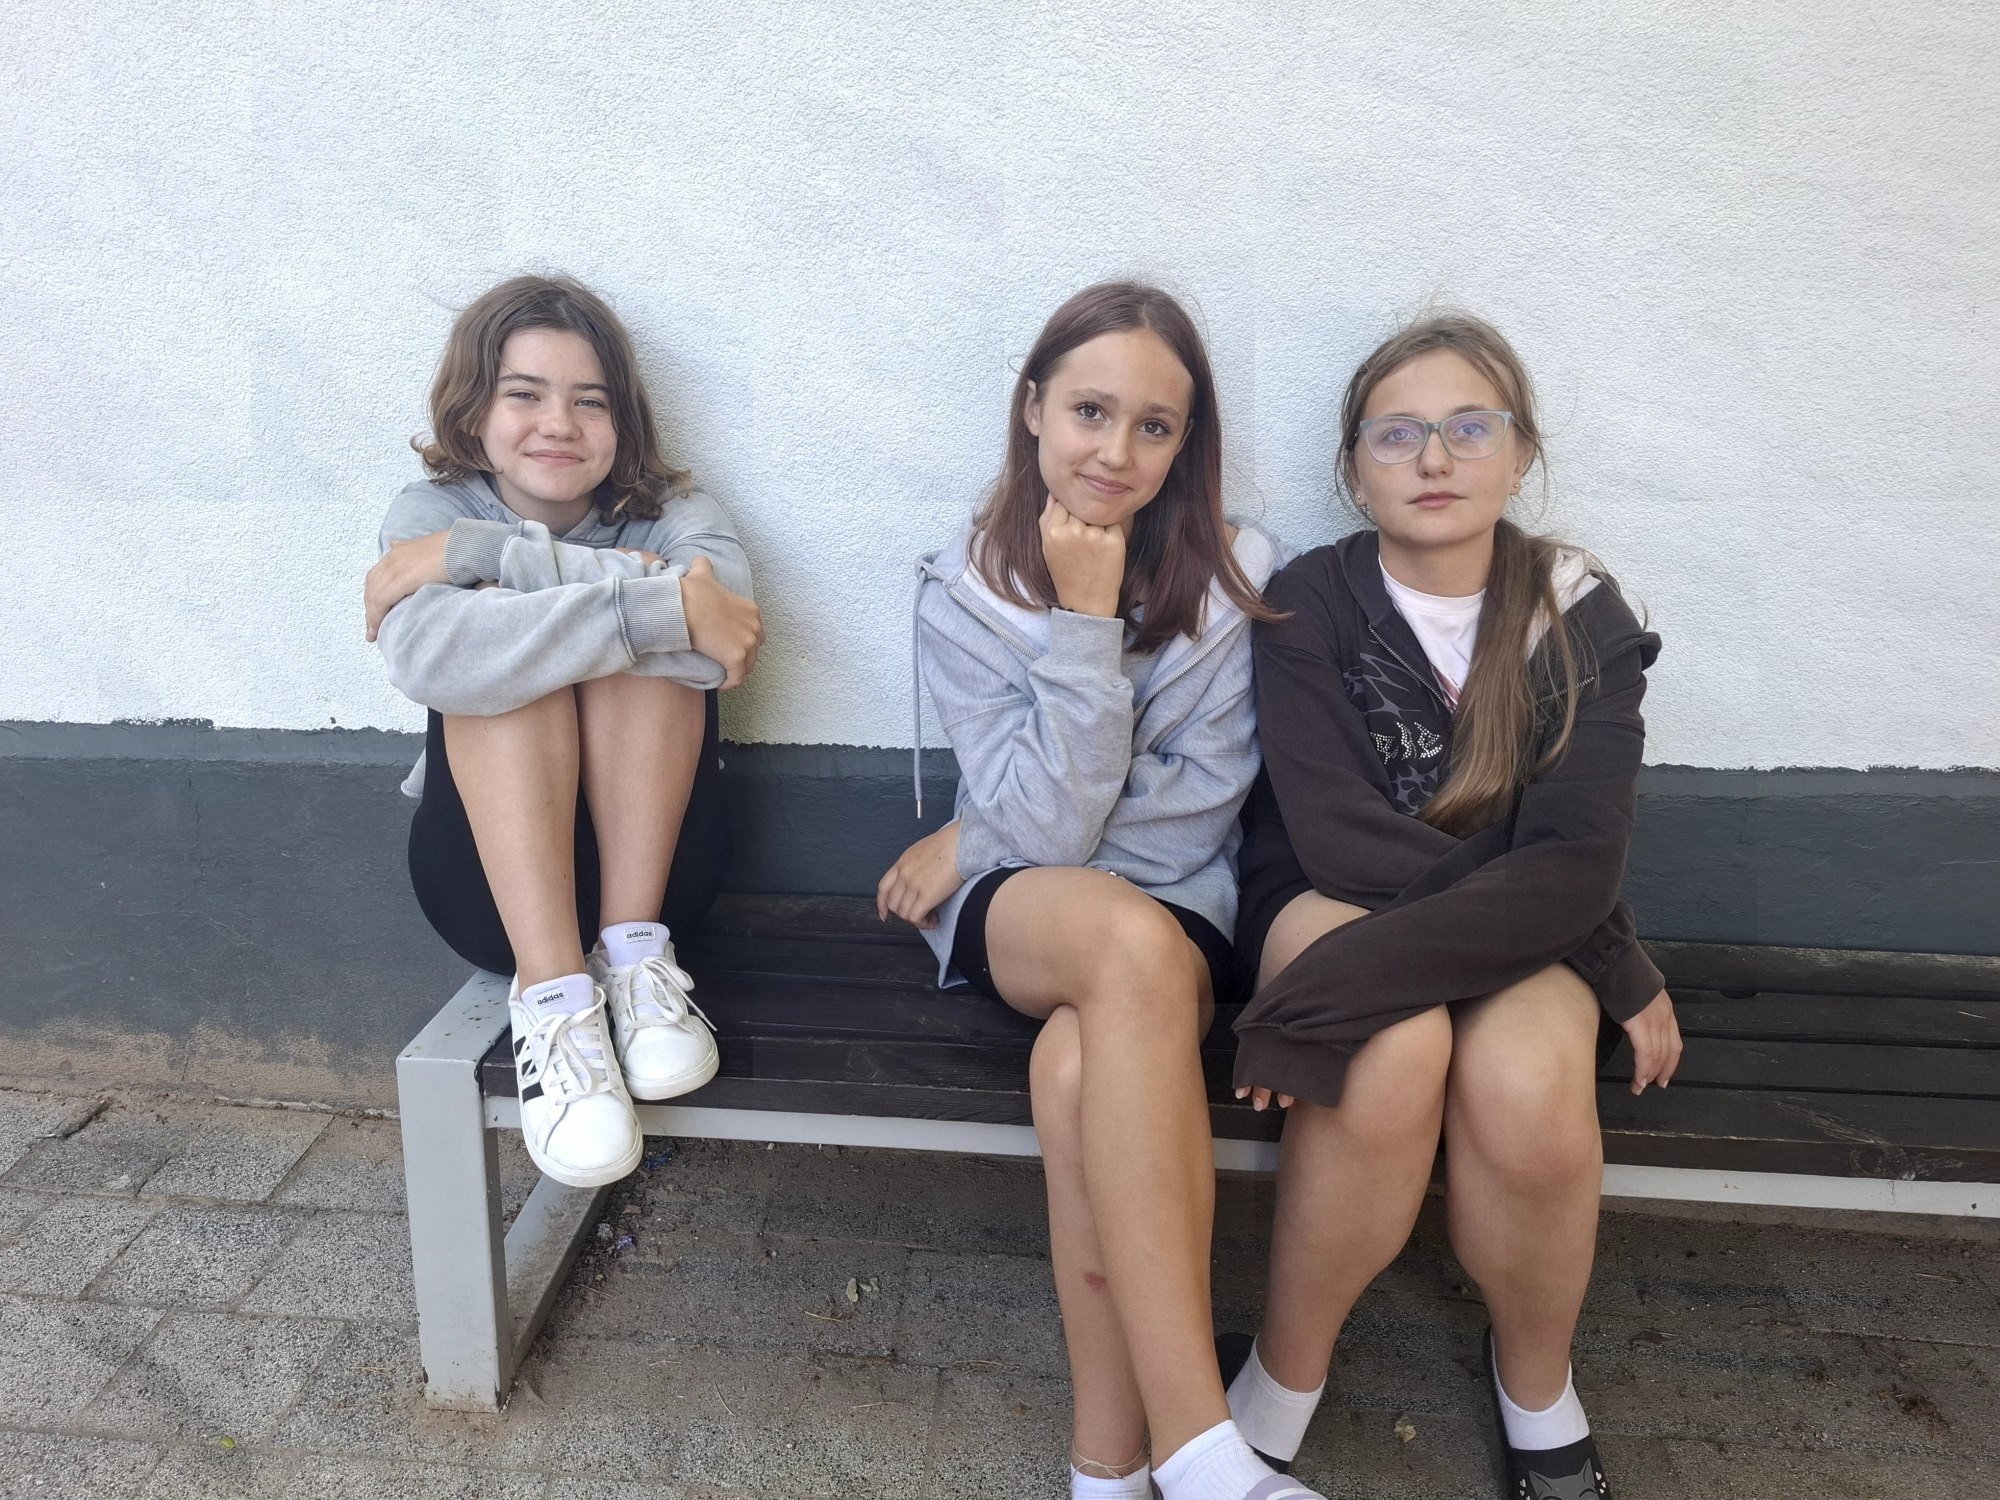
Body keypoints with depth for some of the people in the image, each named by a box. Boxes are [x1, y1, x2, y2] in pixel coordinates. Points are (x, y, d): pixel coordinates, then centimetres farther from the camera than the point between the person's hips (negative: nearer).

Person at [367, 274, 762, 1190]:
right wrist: (663, 606, -35)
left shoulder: (670, 517, -3)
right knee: (497, 664, -25)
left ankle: (634, 950, -23)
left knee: (520, 638, -21)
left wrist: (485, 554, -27)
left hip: (652, 863, 0)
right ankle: (551, 995, -32)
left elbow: (715, 631, -30)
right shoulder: (432, 514, -4)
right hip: (496, 879, 0)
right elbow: (425, 657, -30)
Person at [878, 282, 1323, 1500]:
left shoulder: (1235, 575, -4)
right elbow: (1049, 825, -12)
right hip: (1017, 909, 0)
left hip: (1176, 910, 1)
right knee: (1136, 945, -38)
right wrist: (1083, 618, -20)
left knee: (1080, 1065, -36)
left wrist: (980, 838, -6)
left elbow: (1203, 803, -6)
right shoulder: (965, 592, -3)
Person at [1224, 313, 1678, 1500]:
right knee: (1394, 1053, -34)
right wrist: (1619, 964, -15)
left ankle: (1537, 1378, 2)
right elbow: (1341, 843, -16)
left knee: (1526, 1086, -31)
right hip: (1333, 902, -1)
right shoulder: (1310, 603, -8)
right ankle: (1290, 1371, -9)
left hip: (1525, 935, 1)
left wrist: (1354, 978, -32)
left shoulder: (1581, 616, -4)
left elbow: (1577, 862, -17)